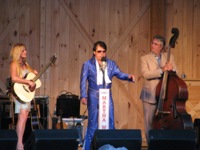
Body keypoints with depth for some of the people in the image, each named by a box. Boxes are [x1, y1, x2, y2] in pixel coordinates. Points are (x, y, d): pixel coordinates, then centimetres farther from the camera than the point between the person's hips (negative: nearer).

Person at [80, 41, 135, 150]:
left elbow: (119, 74, 0)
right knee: (93, 123, 0)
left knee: (110, 122, 5)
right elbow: (83, 81, -5)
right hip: (94, 97, -3)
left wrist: (128, 77, -22)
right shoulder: (87, 65, -1)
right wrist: (83, 96, -15)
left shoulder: (111, 64, 8)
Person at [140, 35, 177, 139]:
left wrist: (171, 69, -17)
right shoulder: (145, 58, 1)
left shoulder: (169, 57, 8)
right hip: (150, 95, -1)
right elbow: (145, 74, -15)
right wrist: (162, 70, -25)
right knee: (149, 123, 4)